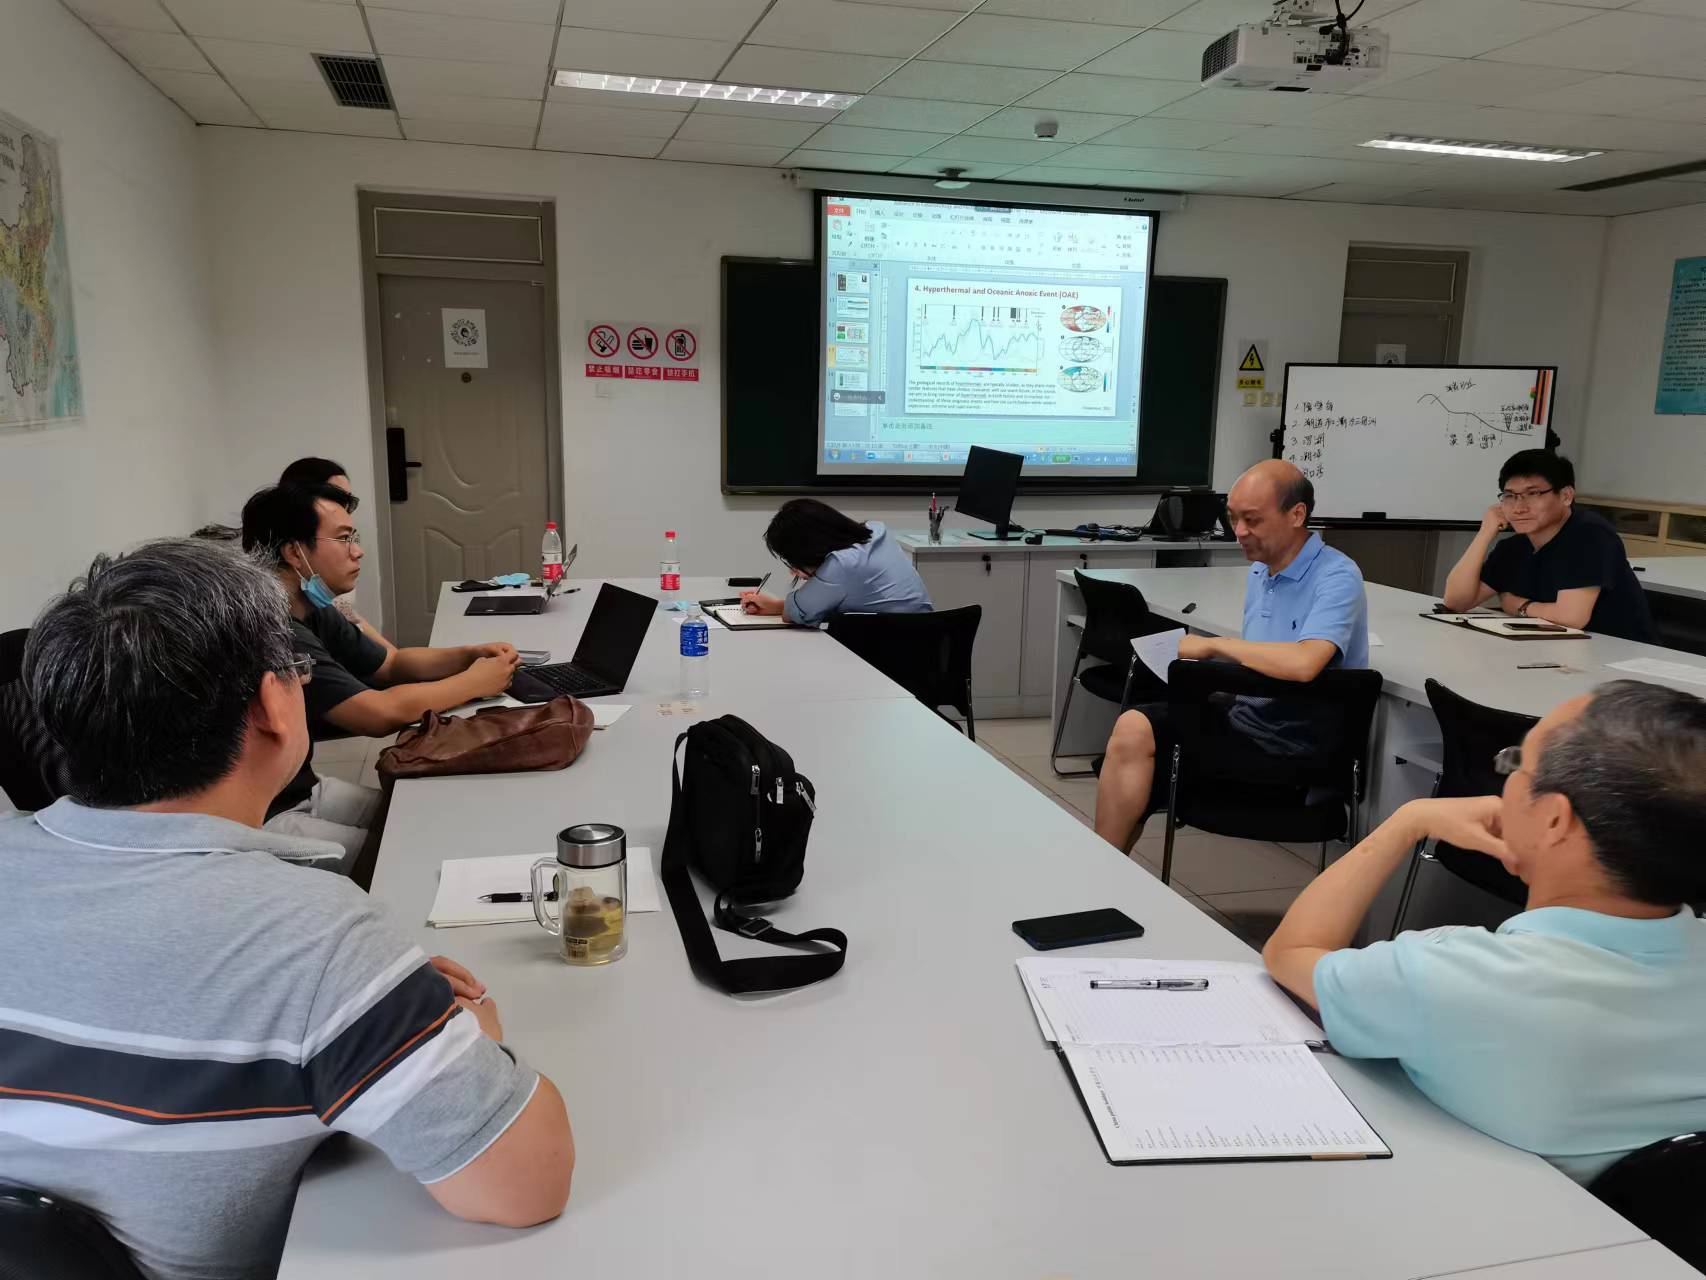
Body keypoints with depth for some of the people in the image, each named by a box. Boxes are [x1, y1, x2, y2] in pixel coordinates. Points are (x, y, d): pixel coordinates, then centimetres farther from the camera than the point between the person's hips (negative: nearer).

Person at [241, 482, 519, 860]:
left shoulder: (311, 612, 5)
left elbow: (392, 664, 15)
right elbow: (381, 712, -29)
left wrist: (470, 655, -3)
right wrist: (474, 682, -15)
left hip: (303, 786, 9)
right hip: (261, 817, -9)